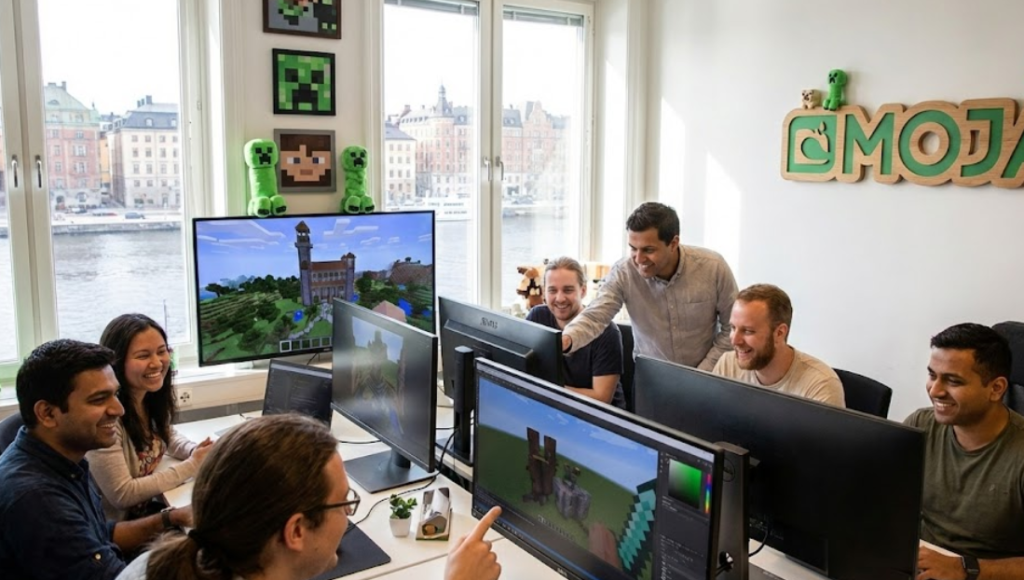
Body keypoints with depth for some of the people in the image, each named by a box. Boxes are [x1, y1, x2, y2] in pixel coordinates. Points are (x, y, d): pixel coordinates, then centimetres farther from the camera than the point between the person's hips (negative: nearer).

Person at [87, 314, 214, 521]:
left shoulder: (154, 397, -3)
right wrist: (192, 465, -20)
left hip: (148, 508, 7)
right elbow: (122, 495, -23)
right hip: (116, 526, -7)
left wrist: (197, 452, -5)